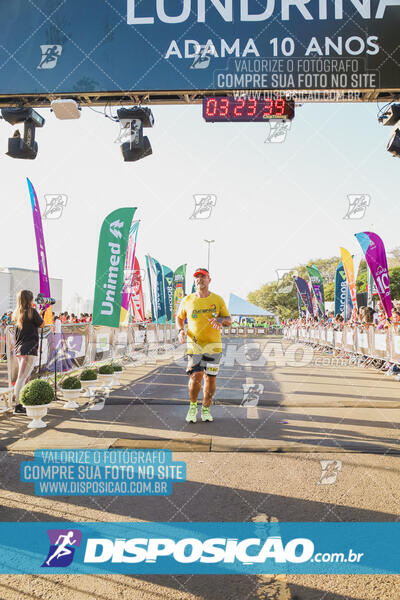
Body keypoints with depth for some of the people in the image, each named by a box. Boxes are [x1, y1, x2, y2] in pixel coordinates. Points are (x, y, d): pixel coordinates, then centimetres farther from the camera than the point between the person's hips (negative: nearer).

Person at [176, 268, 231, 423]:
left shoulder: (218, 300, 1)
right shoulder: (187, 300, 2)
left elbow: (229, 321, 5)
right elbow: (179, 318, 17)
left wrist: (220, 320, -18)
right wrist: (180, 331, -3)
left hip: (213, 344, 1)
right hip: (194, 344, -1)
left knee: (210, 378, 4)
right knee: (195, 377, -13)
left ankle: (206, 409, 25)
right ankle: (192, 406, 13)